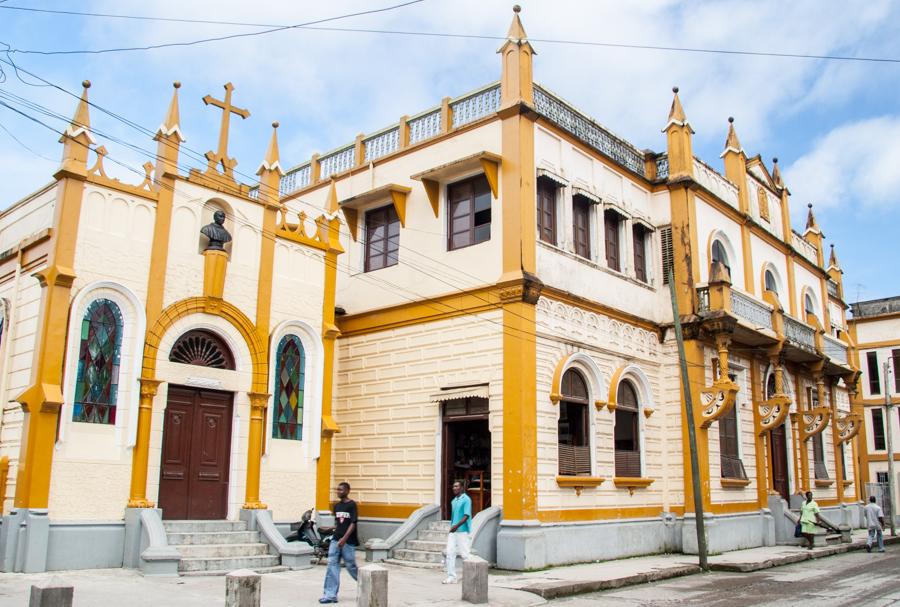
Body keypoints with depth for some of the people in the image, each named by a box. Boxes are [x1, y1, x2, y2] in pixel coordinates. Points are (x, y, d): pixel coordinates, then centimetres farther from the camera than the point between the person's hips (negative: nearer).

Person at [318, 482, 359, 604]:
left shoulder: (352, 505, -9)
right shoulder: (336, 506, 12)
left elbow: (353, 524, -15)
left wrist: (344, 538, -23)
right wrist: (329, 529, 6)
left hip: (348, 542, -6)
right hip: (336, 540, 6)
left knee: (351, 566, 2)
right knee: (332, 565, -2)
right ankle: (330, 595, -2)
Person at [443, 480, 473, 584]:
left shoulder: (466, 500, -9)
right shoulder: (453, 501, 16)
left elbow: (466, 516, -18)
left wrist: (457, 526, -29)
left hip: (462, 531, -7)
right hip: (452, 531, 7)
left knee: (464, 553, 0)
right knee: (450, 553, 1)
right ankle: (451, 577, 6)